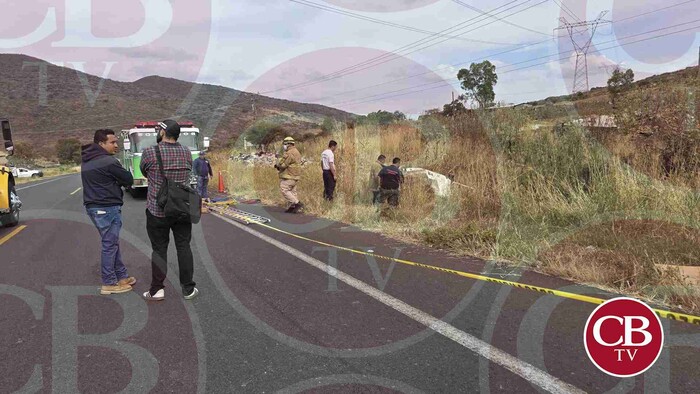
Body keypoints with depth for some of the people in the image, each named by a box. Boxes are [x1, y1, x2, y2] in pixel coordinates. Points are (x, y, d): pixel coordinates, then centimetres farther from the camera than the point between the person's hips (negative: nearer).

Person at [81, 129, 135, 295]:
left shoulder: (86, 161, 11)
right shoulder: (108, 161, -18)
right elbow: (129, 180, -11)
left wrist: (115, 181, 2)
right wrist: (121, 180, 7)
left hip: (93, 206, 9)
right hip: (107, 208, -9)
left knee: (112, 243, 17)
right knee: (109, 245, -1)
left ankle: (122, 276, 25)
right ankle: (109, 283, 7)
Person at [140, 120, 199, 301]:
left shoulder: (150, 153, -11)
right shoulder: (186, 153, 0)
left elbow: (144, 171, 6)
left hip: (157, 210, -2)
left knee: (159, 249, 7)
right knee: (184, 247, 9)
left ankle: (157, 290, 14)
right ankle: (188, 289, 15)